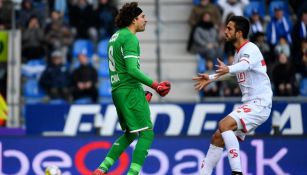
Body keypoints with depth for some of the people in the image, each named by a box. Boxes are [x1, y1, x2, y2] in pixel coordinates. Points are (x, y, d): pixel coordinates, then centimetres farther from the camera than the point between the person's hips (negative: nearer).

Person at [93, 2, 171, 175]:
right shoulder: (130, 38, -13)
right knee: (147, 133, -7)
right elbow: (132, 69, -22)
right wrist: (155, 85, -20)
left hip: (117, 91, 10)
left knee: (130, 134, 19)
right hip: (130, 91, -10)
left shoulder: (116, 36, 17)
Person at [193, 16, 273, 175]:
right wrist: (210, 78, 34)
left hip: (259, 104, -10)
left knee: (224, 125, -28)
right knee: (218, 137, 7)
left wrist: (228, 69, -58)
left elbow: (244, 65, -39)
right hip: (249, 104, 10)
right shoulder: (238, 52, 14)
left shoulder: (250, 49, -15)